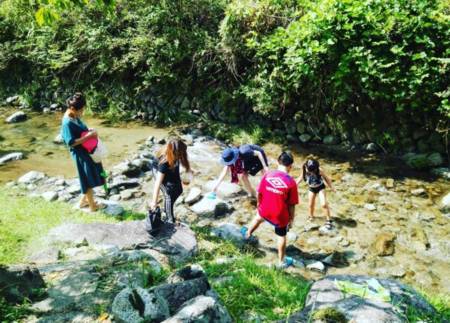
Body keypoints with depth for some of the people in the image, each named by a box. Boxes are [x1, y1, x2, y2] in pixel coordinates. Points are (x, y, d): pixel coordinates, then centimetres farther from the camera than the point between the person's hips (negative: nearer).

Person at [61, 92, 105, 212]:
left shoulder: (75, 117, 5)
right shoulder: (67, 123, -23)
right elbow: (71, 142, -25)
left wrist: (89, 130, 0)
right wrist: (89, 136, -25)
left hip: (86, 151, 10)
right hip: (80, 154, -10)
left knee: (90, 178, 20)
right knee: (88, 180, 4)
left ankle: (83, 201, 35)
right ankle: (93, 205, 19)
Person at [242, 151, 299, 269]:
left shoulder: (267, 175, -13)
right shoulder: (291, 182, -20)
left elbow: (259, 193, -1)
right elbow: (291, 205, -13)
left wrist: (259, 204, 19)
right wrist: (291, 219, 3)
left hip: (265, 210, 3)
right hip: (281, 215, -3)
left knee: (259, 216, 37)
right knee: (282, 237, 19)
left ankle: (248, 233, 60)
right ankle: (282, 261, 35)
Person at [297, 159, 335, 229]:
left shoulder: (319, 171, -30)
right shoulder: (304, 170, -23)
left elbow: (326, 178, -14)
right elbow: (301, 177, -3)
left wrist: (331, 187, -8)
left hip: (320, 187, -3)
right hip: (311, 188, 3)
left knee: (324, 204, -15)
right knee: (311, 205, 13)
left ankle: (328, 220, 1)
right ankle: (311, 217, 41)